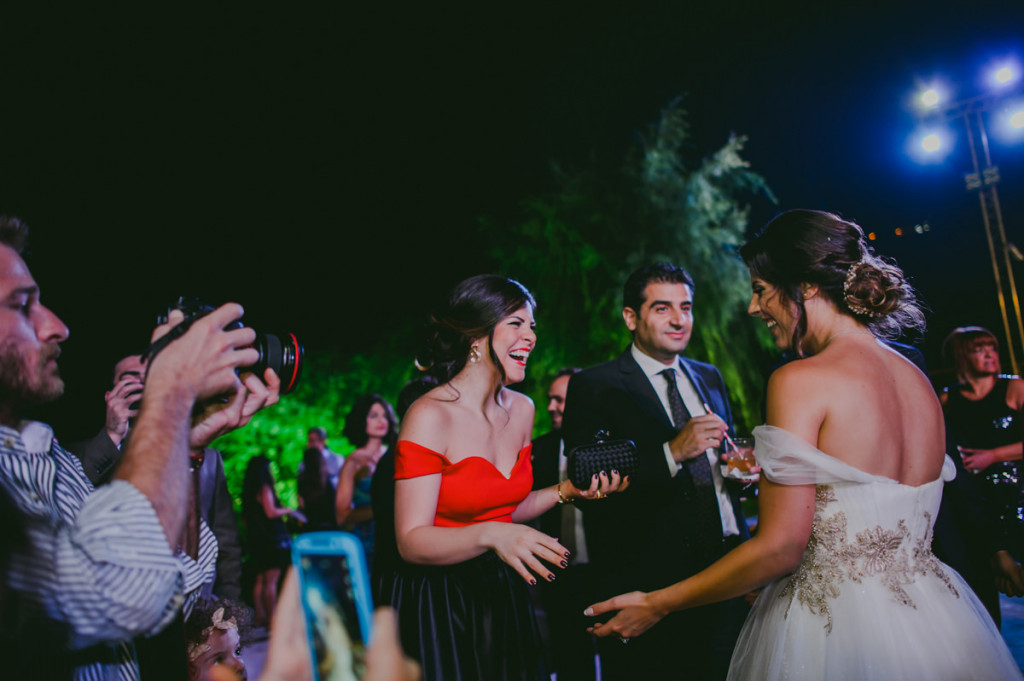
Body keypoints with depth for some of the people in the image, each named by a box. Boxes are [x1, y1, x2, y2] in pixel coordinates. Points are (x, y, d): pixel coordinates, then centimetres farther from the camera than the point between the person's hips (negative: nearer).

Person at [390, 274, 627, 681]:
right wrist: (489, 535, -35)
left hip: (503, 596, 7)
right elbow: (412, 542, -21)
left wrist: (567, 491, -1)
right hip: (438, 603, -6)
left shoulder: (522, 409, 2)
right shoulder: (430, 416, -20)